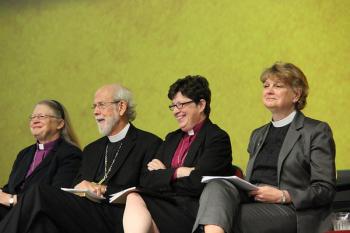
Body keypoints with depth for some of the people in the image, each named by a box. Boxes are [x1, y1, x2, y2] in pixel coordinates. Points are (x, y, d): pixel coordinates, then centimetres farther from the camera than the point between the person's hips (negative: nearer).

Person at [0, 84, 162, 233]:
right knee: (42, 220, -31)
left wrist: (103, 189, -9)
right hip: (85, 213, 6)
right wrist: (80, 189, -4)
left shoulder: (150, 144, 6)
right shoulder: (91, 150, 29)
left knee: (39, 194, -25)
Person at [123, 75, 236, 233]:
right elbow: (146, 181, 9)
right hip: (165, 205, 6)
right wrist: (177, 173, -7)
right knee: (134, 198, -26)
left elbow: (196, 184, -13)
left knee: (135, 200, -27)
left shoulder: (217, 138, 0)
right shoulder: (172, 138, 23)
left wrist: (163, 174, 1)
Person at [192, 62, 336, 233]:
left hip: (289, 209, -5)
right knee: (216, 186, -31)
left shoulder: (317, 131, 7)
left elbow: (325, 190, -1)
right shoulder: (258, 135, 28)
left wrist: (283, 196, -14)